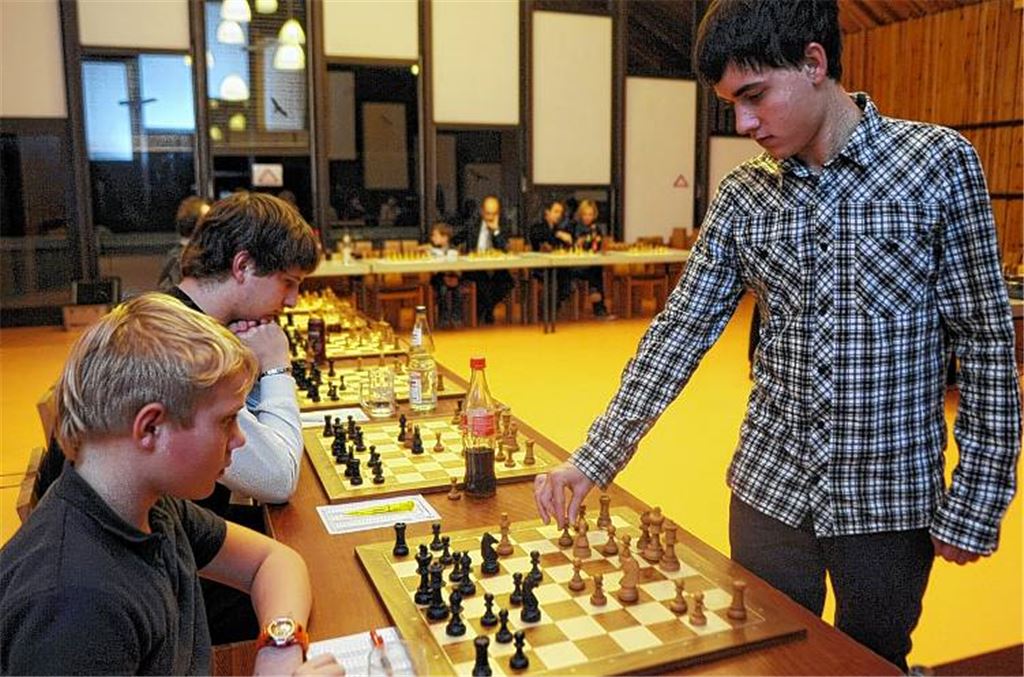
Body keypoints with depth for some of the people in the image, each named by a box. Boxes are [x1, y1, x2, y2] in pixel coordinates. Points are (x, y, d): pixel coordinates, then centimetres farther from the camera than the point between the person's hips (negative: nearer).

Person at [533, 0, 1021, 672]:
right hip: (769, 488, 3)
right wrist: (594, 459, -7)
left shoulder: (940, 162, -10)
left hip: (891, 496, -2)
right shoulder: (742, 196, -1)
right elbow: (680, 330, -2)